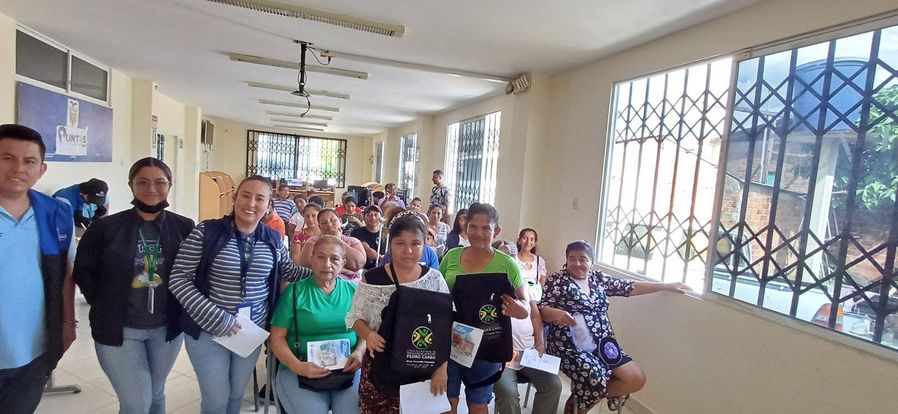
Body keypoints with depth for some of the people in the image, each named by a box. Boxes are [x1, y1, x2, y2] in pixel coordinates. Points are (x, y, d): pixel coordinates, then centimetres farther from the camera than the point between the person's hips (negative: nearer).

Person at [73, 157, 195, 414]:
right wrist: (105, 307, -3)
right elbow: (83, 271, 2)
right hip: (118, 329, -1)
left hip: (167, 328, 2)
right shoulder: (105, 227, -7)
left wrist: (182, 308, -4)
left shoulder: (184, 227, -5)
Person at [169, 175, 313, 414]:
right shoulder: (206, 232, -13)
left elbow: (290, 271, 13)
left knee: (236, 394, 20)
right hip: (208, 330, -3)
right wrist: (216, 319, -20)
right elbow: (178, 279, -14)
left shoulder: (272, 239, -1)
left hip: (252, 330, 3)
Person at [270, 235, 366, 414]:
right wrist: (297, 366, -14)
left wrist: (359, 352, -9)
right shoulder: (295, 291, 2)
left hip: (348, 368, 2)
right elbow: (277, 337, -1)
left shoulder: (353, 291, 8)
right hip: (301, 369, -1)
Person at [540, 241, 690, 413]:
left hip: (602, 344, 6)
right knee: (596, 379, -28)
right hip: (571, 346, -6)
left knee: (637, 380, -6)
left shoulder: (598, 278, 12)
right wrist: (557, 313, -32)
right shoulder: (557, 280, -4)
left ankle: (580, 397, 8)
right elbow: (542, 310, -10)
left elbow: (630, 287, 12)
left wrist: (666, 286, 9)